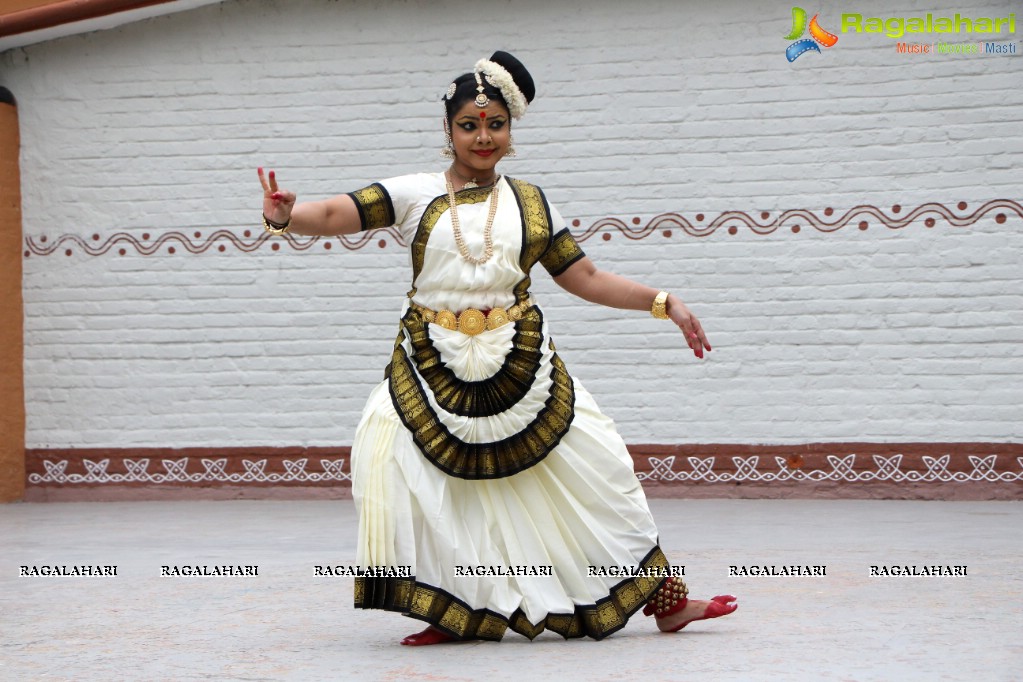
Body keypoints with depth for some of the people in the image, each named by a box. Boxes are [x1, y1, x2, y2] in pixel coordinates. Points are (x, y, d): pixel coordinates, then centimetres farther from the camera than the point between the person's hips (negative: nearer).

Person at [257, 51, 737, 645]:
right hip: (434, 367, -1)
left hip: (520, 365, 1)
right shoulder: (417, 193, 2)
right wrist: (286, 217, -30)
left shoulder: (531, 202, 9)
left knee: (593, 467, 1)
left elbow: (585, 277, 11)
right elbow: (337, 215, -9)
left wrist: (664, 302, 5)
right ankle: (456, 613, 2)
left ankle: (667, 600, 14)